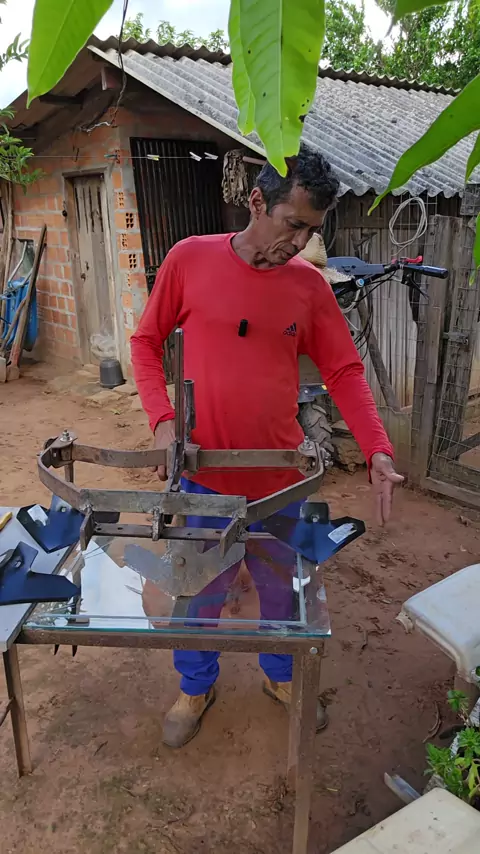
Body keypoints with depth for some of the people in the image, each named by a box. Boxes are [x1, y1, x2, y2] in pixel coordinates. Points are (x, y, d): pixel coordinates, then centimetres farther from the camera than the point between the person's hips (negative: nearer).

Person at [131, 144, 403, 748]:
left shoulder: (310, 285, -4)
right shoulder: (190, 259, -8)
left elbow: (344, 372, -2)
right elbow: (146, 342, 0)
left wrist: (377, 450, -14)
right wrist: (162, 419, -13)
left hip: (280, 474, 2)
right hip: (205, 472, -1)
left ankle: (281, 676, 49)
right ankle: (195, 687, 44)